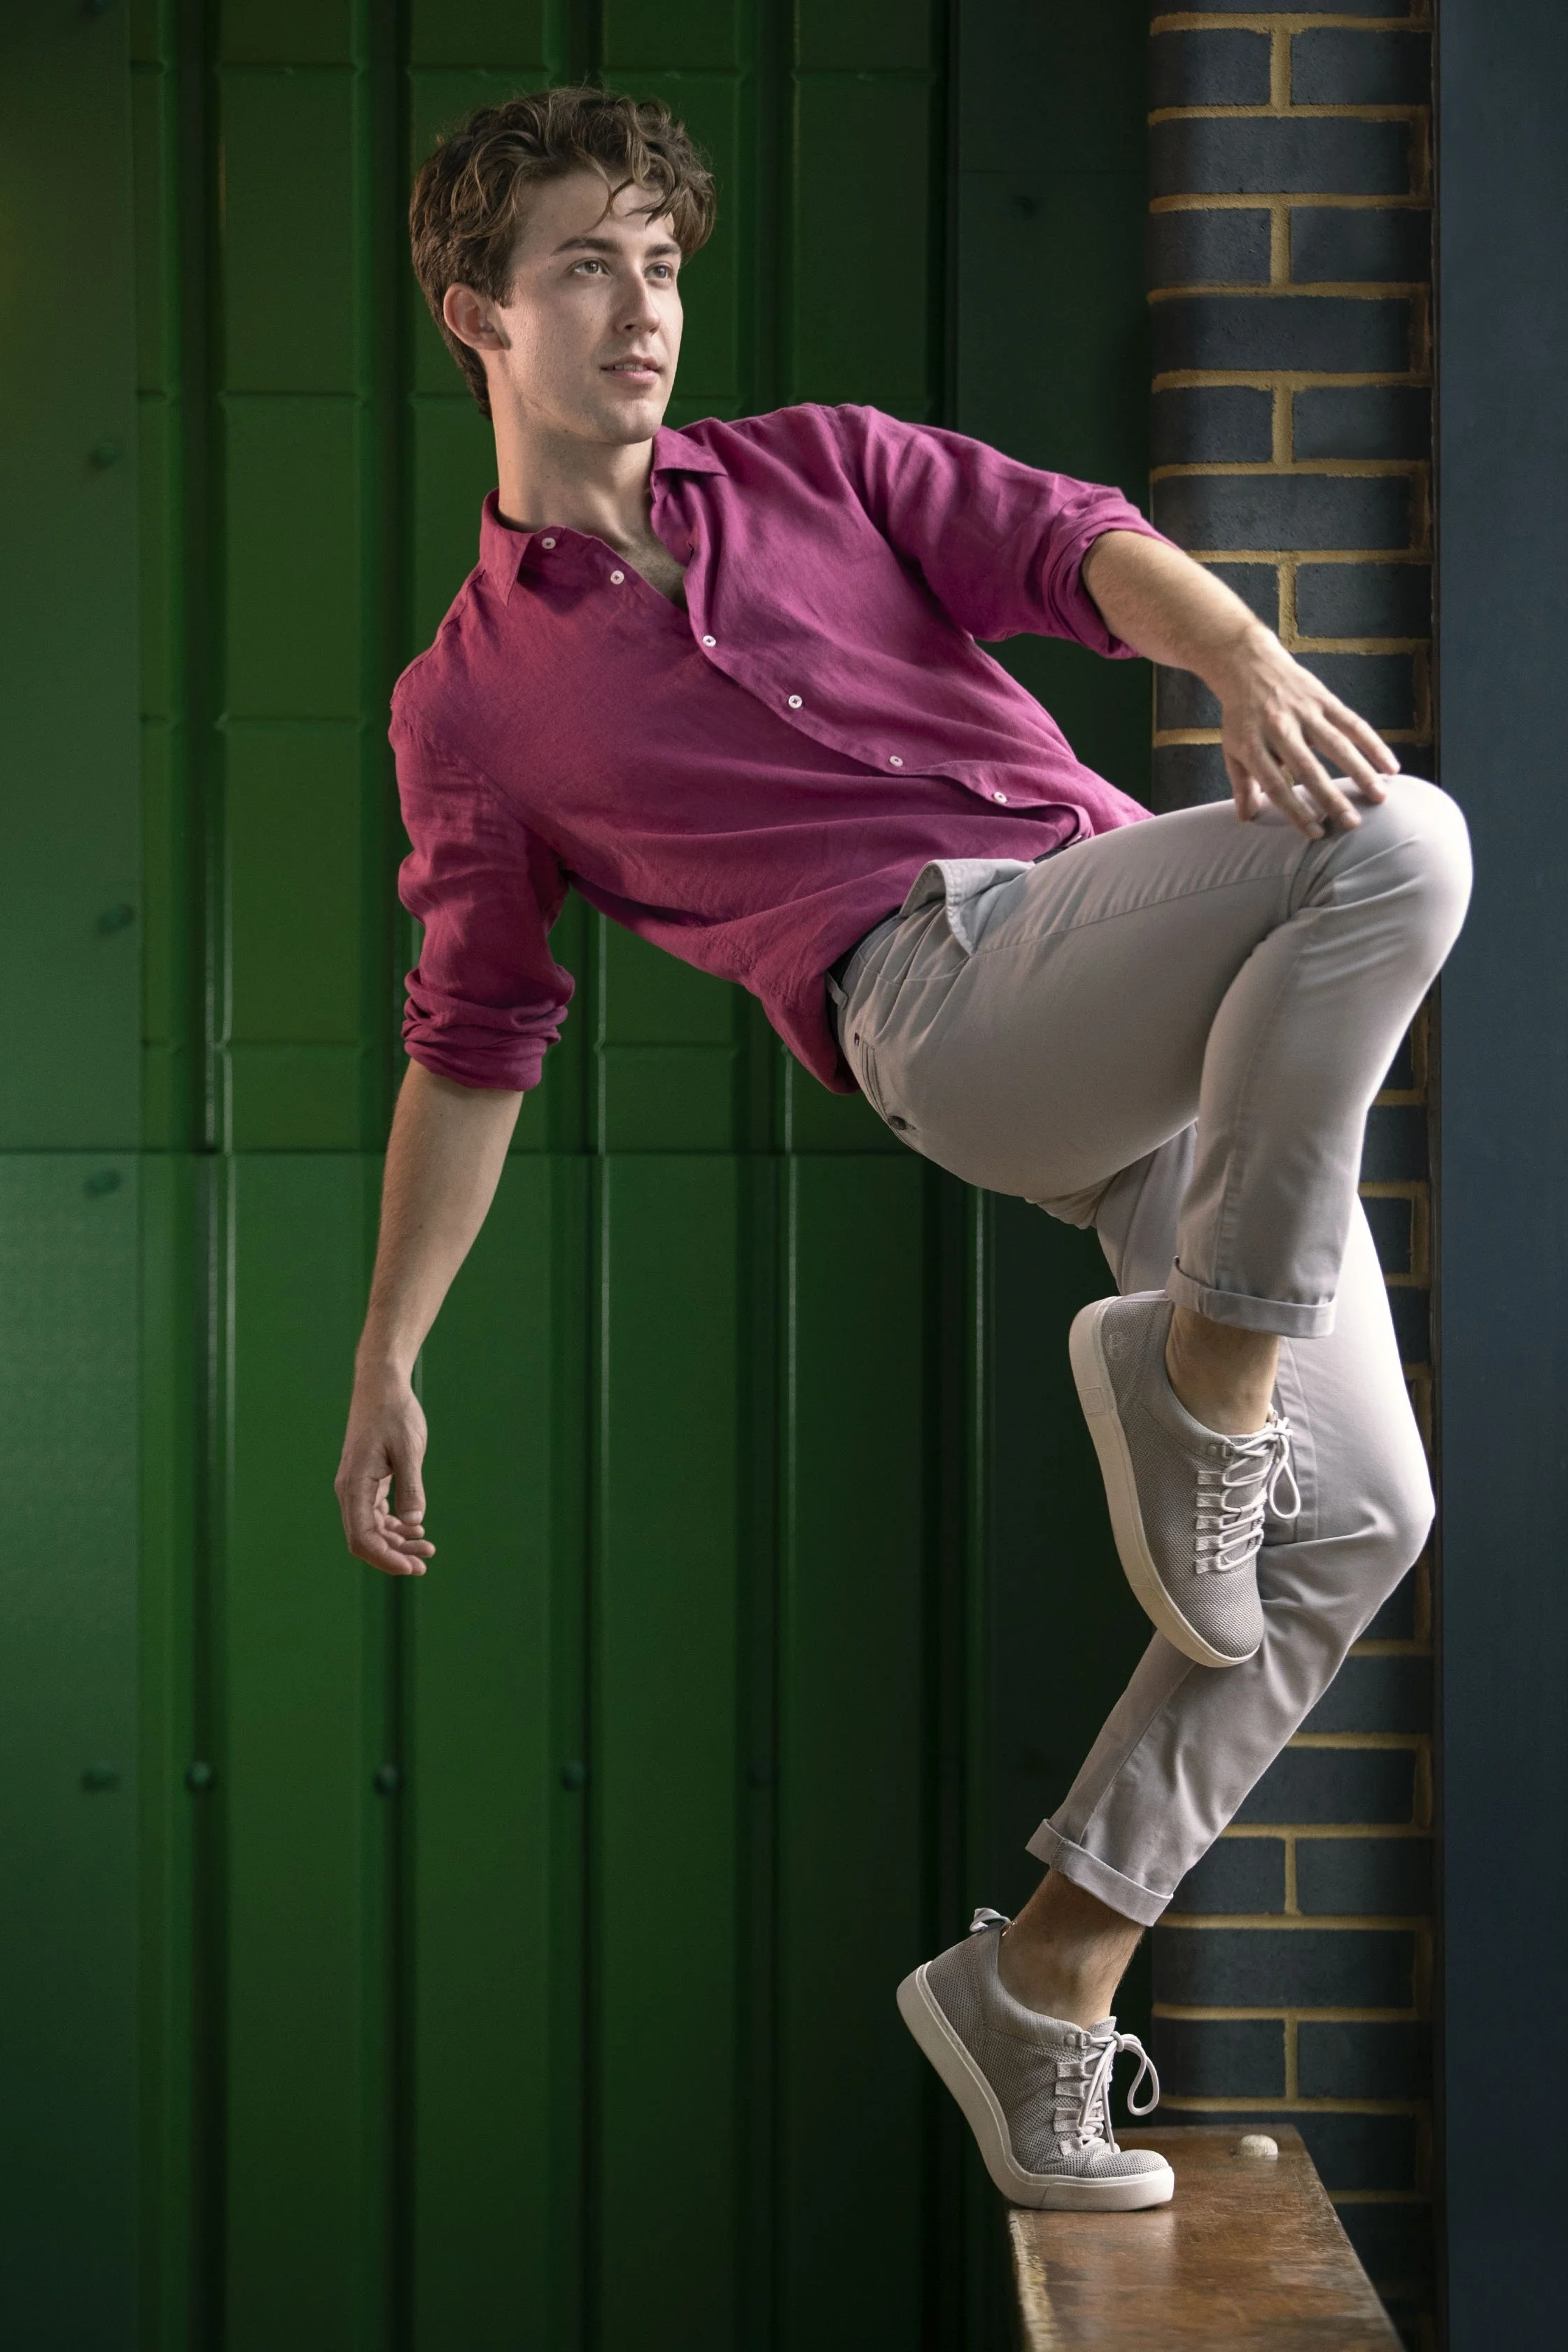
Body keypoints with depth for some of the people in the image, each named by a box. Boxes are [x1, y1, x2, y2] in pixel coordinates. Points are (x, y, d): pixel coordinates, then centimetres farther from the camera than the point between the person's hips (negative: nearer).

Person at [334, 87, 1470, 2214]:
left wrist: (1247, 656, -17)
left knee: (1357, 1515, -2)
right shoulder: (469, 700, 17)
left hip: (1201, 1036, 5)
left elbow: (1081, 549, 6)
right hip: (945, 994, -4)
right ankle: (1202, 1377, -19)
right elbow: (472, 1045, 20)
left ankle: (1043, 1981, 7)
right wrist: (384, 1368, 15)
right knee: (1400, 845, -29)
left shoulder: (820, 465, 23)